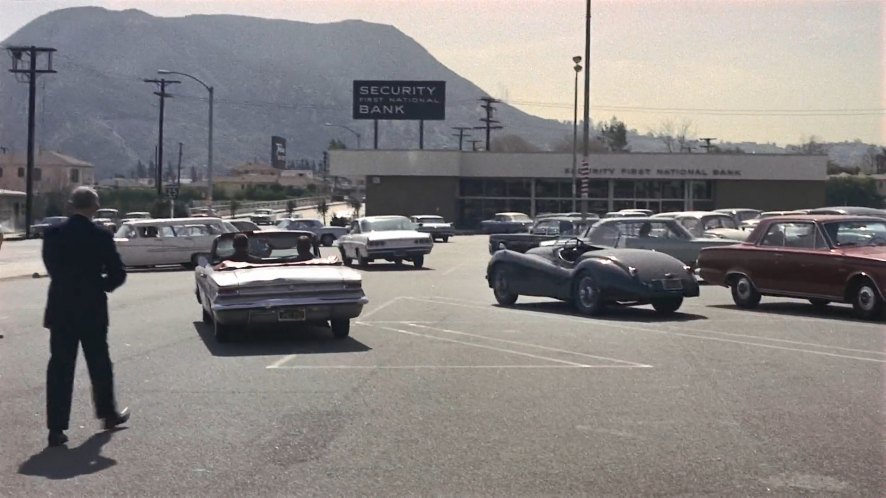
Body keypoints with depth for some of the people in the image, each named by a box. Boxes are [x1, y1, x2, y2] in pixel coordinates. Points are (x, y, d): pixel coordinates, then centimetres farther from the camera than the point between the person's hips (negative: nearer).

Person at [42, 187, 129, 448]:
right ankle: (108, 413, 32)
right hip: (92, 310, -2)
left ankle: (56, 428, 0)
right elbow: (118, 274, -8)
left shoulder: (53, 234, -4)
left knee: (59, 368, 3)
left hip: (61, 310, 2)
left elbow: (51, 268, 6)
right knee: (99, 365, 16)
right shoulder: (101, 236, -11)